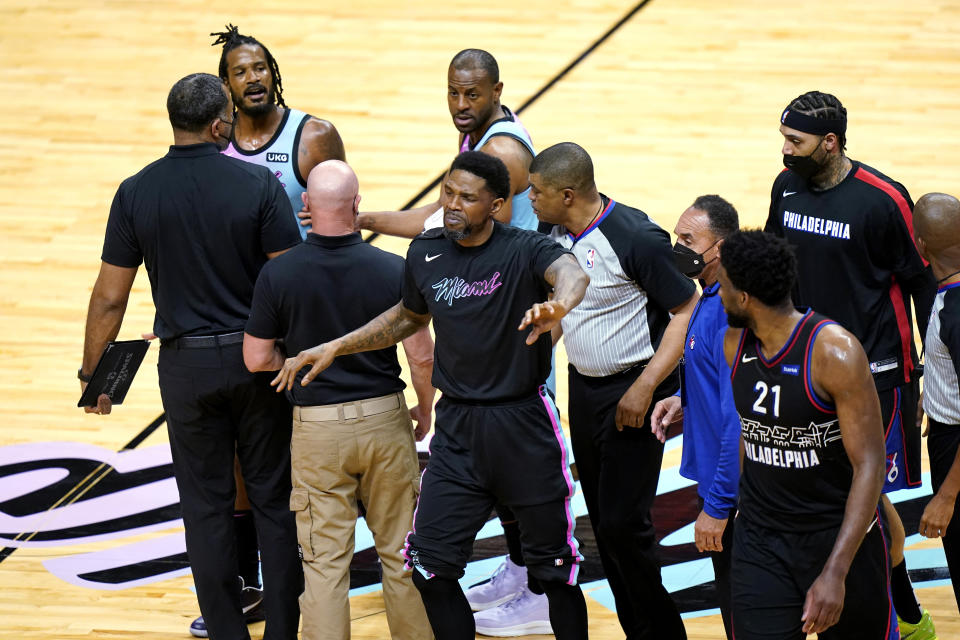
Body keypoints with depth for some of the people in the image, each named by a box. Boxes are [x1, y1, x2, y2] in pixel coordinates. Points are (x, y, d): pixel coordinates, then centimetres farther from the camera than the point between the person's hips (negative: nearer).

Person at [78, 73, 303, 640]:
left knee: (207, 506, 9)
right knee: (273, 499, 9)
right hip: (258, 359, -1)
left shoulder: (136, 194, -5)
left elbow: (110, 297, -2)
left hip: (187, 364, 1)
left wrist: (93, 373, 9)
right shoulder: (258, 185, -10)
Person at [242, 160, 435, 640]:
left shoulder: (278, 274, -11)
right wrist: (425, 412, 11)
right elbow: (422, 357, -7)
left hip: (317, 426, -1)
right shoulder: (392, 270, -11)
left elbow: (258, 359, -6)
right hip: (385, 419, 1)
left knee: (325, 560, 4)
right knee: (400, 549, 13)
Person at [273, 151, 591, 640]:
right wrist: (334, 348, 16)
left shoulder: (525, 250, -14)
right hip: (457, 426, 4)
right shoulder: (426, 254, 2)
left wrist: (557, 305, -61)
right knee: (429, 565, -2)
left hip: (523, 424, -4)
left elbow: (571, 273, -37)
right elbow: (409, 317, 22)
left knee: (553, 570, 4)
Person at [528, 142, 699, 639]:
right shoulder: (558, 235, 2)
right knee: (602, 520, 10)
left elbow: (689, 311, -16)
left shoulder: (636, 238, -20)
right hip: (583, 388, 8)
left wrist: (645, 387, -19)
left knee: (622, 522, -9)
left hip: (632, 394, -8)